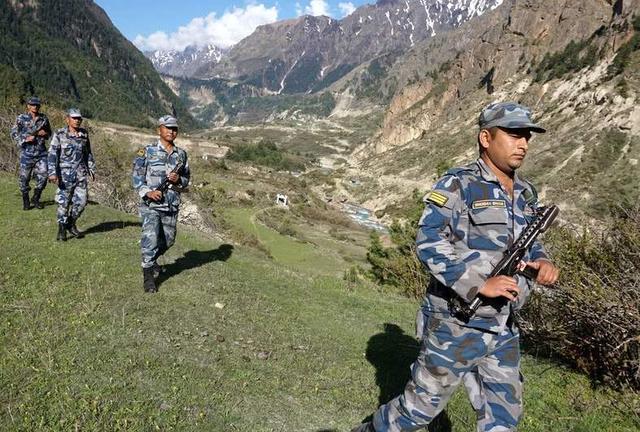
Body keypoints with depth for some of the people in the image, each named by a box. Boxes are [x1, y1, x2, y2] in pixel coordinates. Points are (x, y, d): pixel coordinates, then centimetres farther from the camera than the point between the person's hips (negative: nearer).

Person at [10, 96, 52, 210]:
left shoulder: (43, 118, 8)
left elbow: (49, 133, 19)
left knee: (43, 176, -2)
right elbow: (13, 134, -1)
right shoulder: (21, 118, -1)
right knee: (24, 178, 4)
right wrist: (26, 139, -15)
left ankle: (36, 199, 18)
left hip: (41, 153, 2)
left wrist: (44, 134, -3)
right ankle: (26, 202, 18)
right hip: (27, 153, -2)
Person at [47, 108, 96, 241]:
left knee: (81, 201, 4)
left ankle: (71, 225, 25)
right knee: (63, 203, 2)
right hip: (65, 173, -4)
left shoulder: (84, 134, 7)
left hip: (81, 173, 4)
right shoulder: (59, 134, -7)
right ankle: (61, 230, 17)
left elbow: (88, 153, 18)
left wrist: (91, 169, 20)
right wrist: (53, 173, -18)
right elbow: (52, 154, -10)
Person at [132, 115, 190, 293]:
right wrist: (148, 192, -18)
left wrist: (178, 179, -8)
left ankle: (151, 260, 42)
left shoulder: (181, 154, 9)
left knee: (168, 240, 15)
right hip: (151, 204, -4)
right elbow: (137, 176, -3)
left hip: (172, 205, 5)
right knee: (151, 238, -13)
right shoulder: (147, 152, -2)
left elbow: (187, 178, 15)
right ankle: (148, 275, 0)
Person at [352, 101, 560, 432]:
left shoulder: (525, 194, 10)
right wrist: (480, 284, -25)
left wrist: (542, 262, 0)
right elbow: (429, 244, -20)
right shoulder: (458, 185, -13)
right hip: (456, 325, -7)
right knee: (422, 405, 8)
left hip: (504, 329, 7)